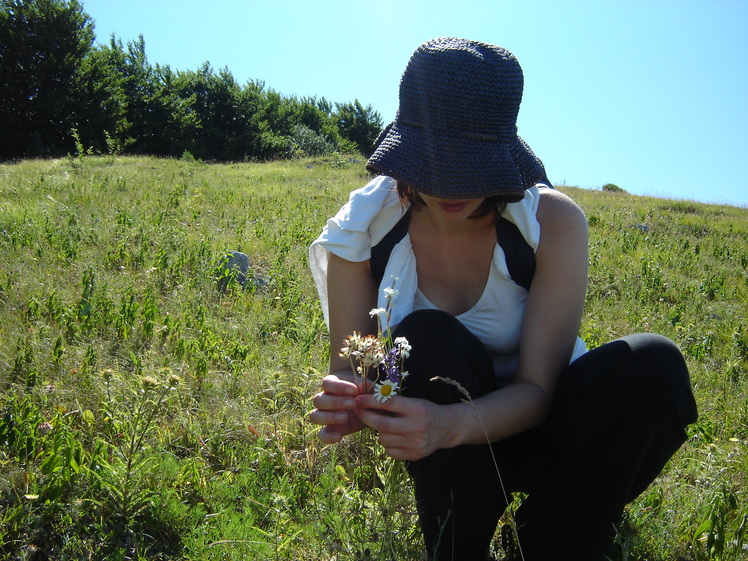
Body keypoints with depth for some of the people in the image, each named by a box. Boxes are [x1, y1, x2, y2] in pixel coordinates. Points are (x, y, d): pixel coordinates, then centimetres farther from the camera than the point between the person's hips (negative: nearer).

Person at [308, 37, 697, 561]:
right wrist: (346, 402, -38)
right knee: (426, 339, -32)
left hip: (530, 423, 0)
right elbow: (348, 367, -12)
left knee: (654, 366, -28)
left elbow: (537, 388, -22)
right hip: (439, 440, 0)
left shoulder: (554, 222, -20)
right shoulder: (363, 226, -15)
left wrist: (450, 426, -43)